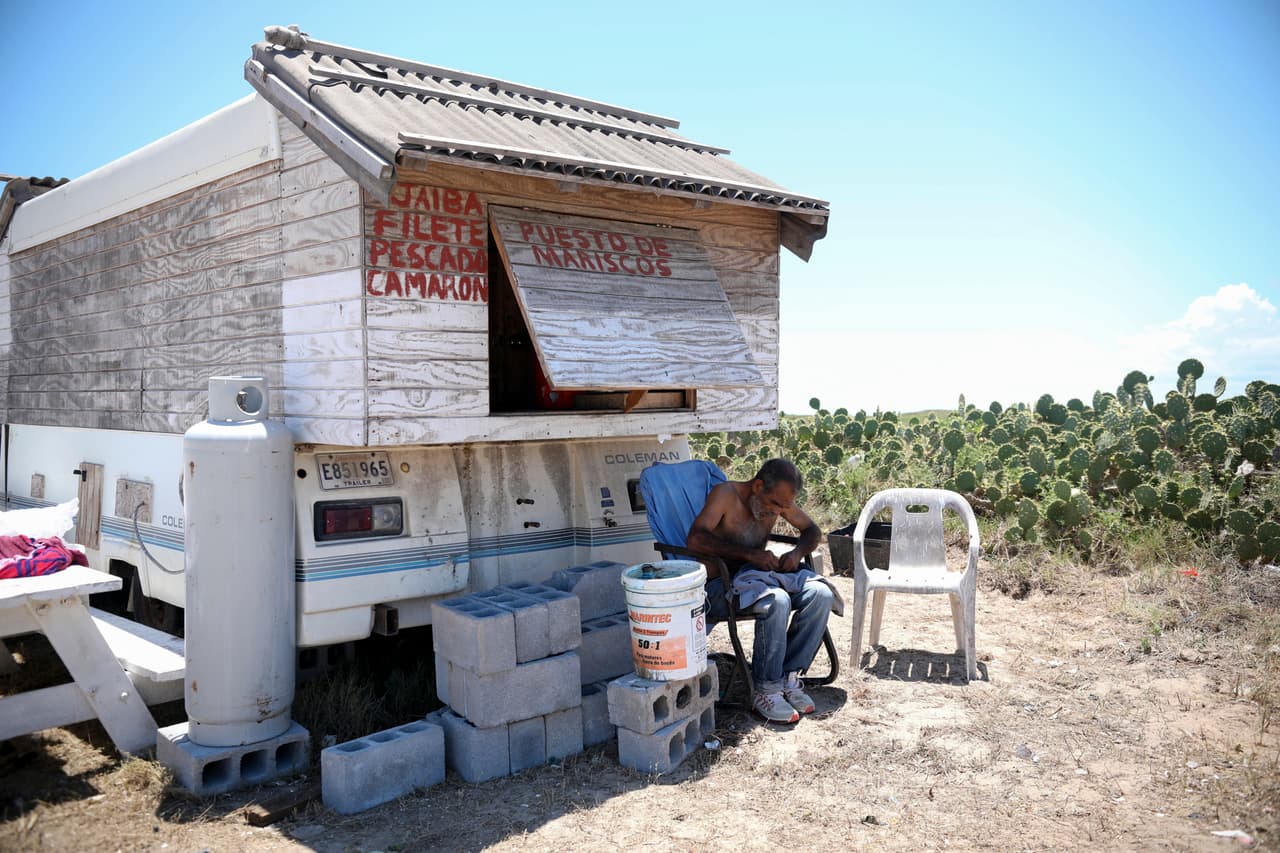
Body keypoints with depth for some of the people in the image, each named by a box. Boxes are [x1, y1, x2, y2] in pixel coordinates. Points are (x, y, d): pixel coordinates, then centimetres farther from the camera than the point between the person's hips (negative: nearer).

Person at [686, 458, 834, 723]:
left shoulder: (778, 500, 7)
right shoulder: (726, 494, -13)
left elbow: (813, 531, 19)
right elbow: (695, 539, -27)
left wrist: (798, 552, -5)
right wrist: (750, 554, -32)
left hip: (758, 575, 7)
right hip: (720, 584, -7)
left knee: (820, 594, -15)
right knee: (776, 601, -35)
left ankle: (789, 676, -8)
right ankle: (766, 691, -21)